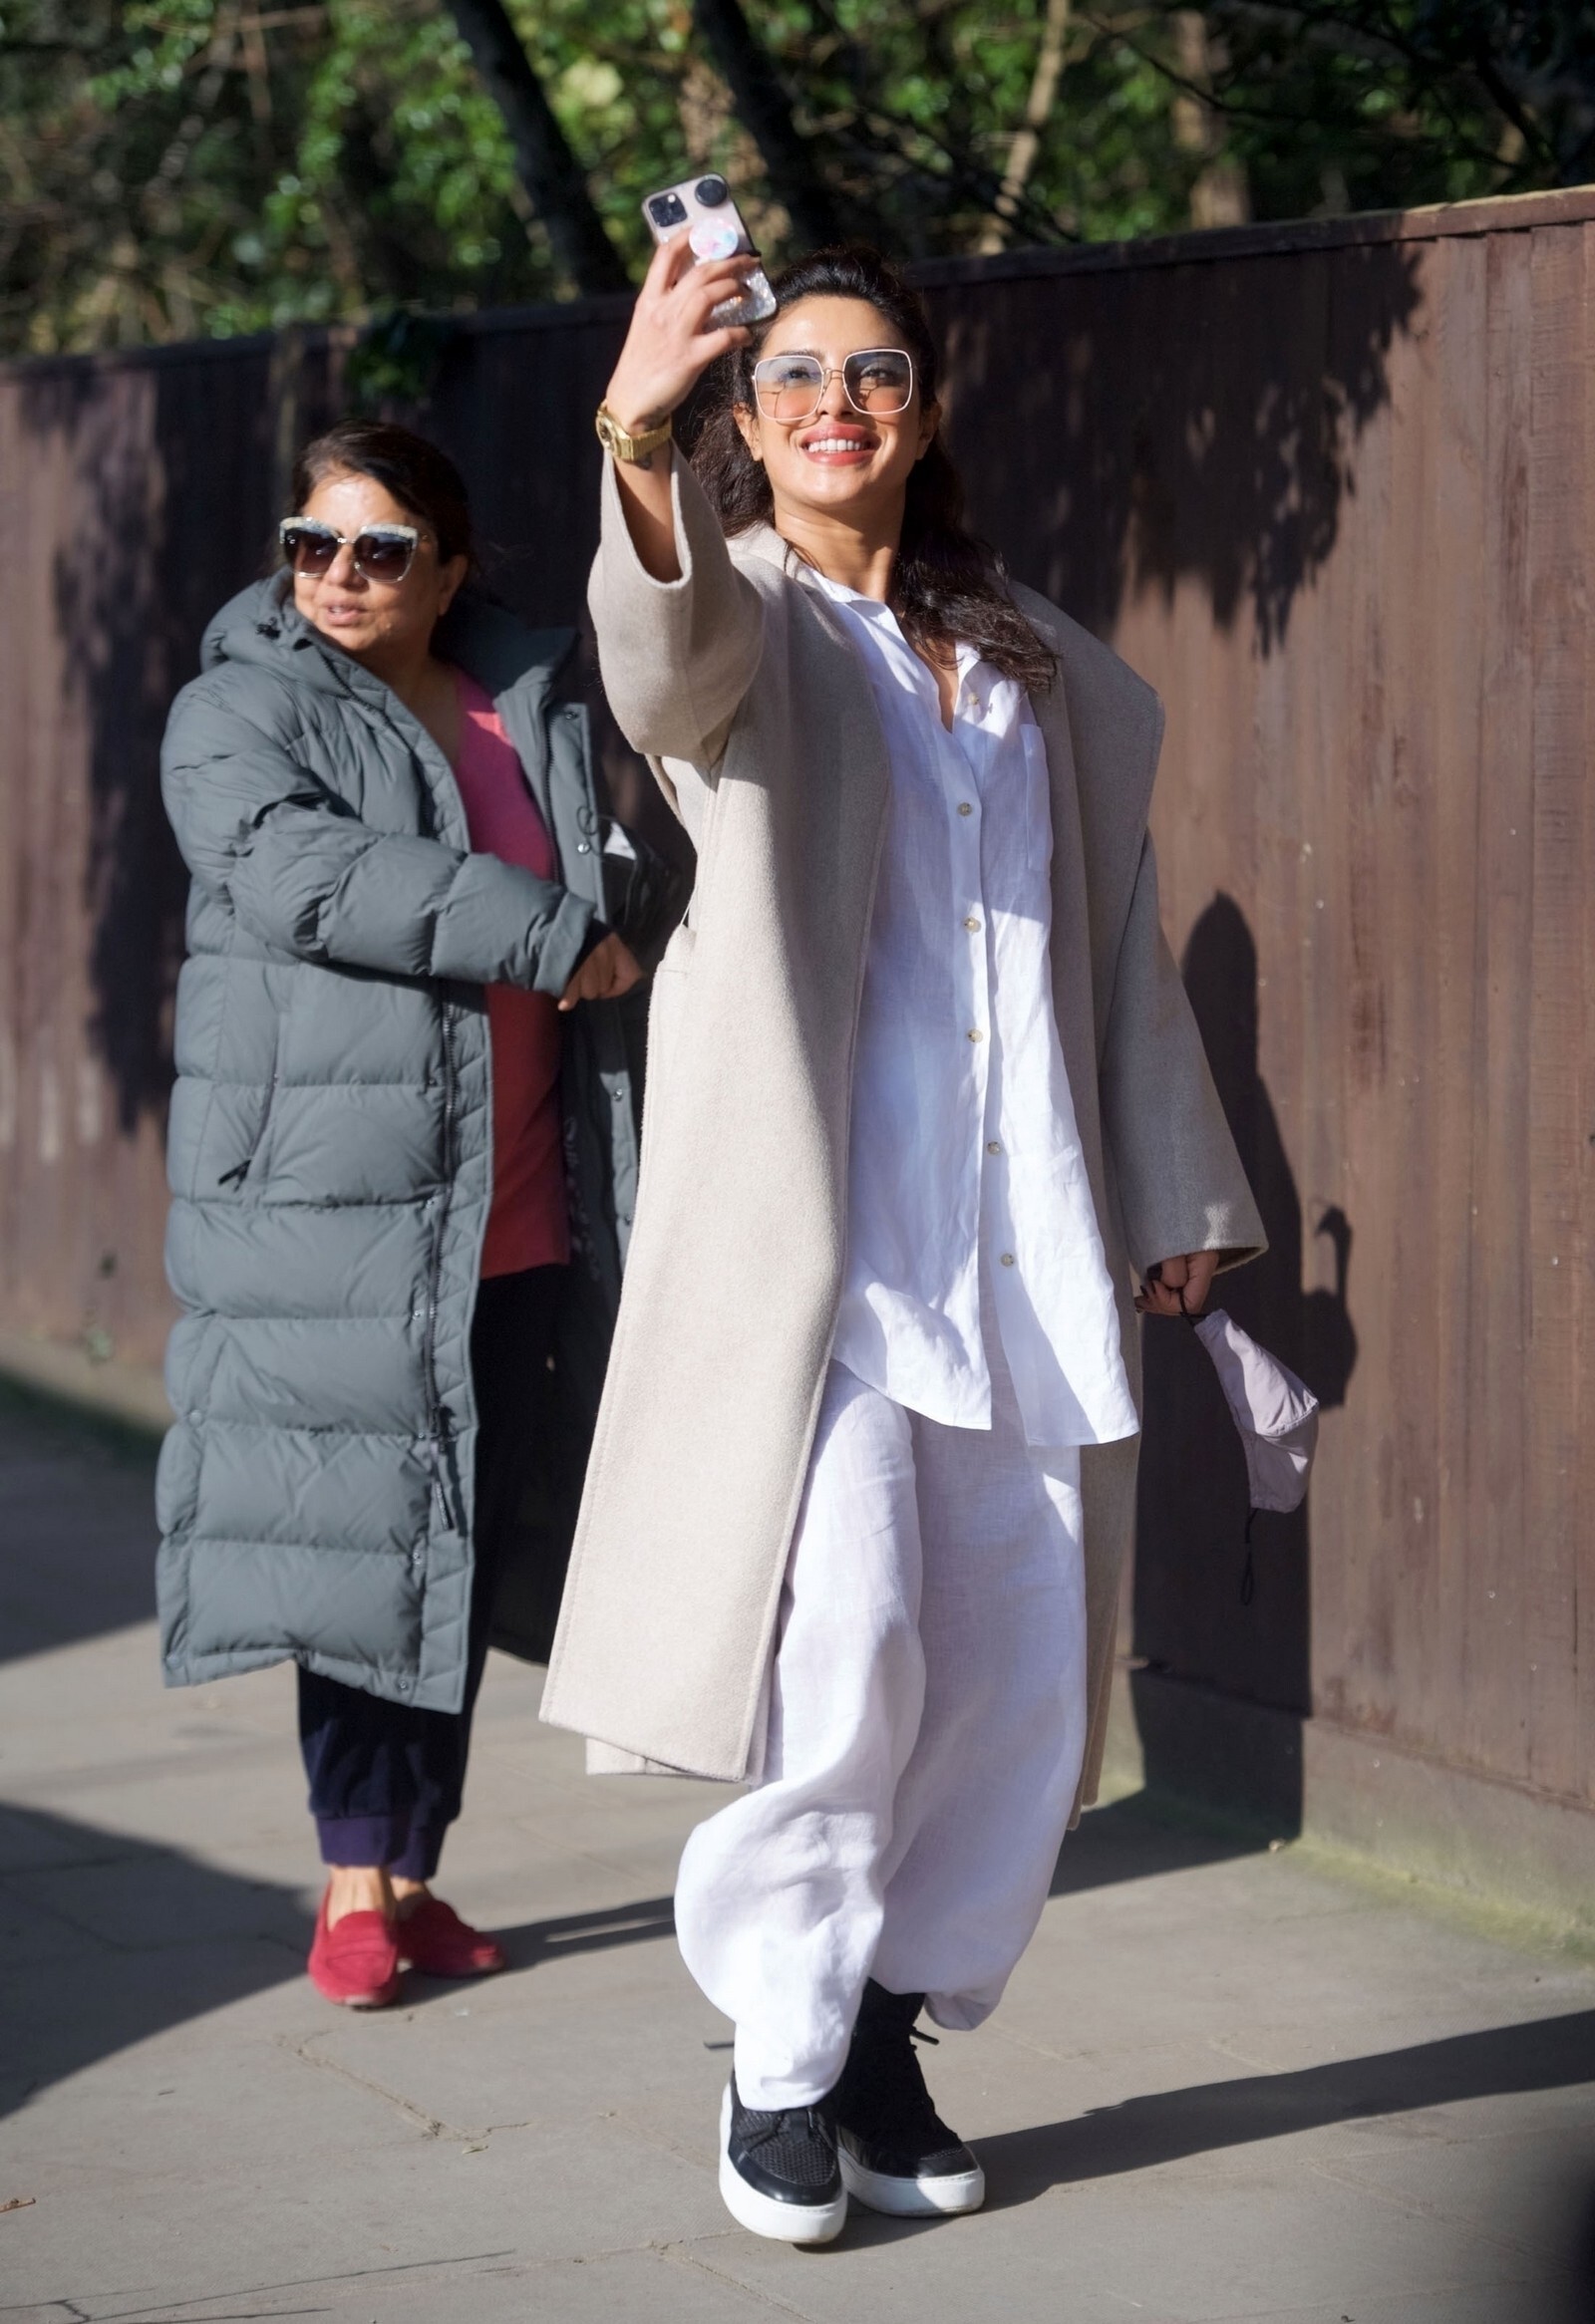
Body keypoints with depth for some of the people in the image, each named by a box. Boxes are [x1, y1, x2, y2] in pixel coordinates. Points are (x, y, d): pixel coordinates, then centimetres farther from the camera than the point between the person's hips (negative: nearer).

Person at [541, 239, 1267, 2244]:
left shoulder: (1042, 668, 17)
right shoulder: (748, 624, 1)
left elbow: (1116, 934, 21)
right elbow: (669, 659, -25)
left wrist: (1174, 1199, 18)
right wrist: (640, 443, -46)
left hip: (1027, 1251, 5)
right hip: (816, 1235, -5)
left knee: (1022, 1679, 6)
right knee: (841, 1653, -16)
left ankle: (890, 2034, 22)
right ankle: (778, 2064, 1)